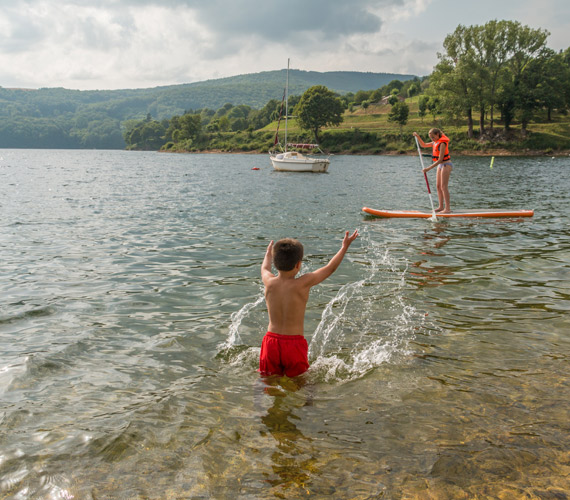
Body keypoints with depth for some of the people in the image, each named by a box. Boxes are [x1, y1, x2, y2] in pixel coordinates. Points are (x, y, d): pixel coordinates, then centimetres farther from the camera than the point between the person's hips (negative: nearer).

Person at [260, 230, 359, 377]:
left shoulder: (269, 282, -5)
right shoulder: (303, 284, -13)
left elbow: (264, 269, 21)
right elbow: (330, 268, 0)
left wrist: (268, 253, 41)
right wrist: (345, 246, 13)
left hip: (271, 341, 3)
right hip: (295, 343, -3)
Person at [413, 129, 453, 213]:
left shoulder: (442, 143, -20)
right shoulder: (436, 142, 9)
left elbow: (440, 159, -24)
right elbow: (423, 145, 22)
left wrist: (429, 168, -26)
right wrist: (418, 137, 6)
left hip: (446, 165, -9)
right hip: (440, 165, 9)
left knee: (444, 186, -12)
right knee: (438, 186, 9)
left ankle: (447, 208, -12)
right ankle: (441, 206, 14)